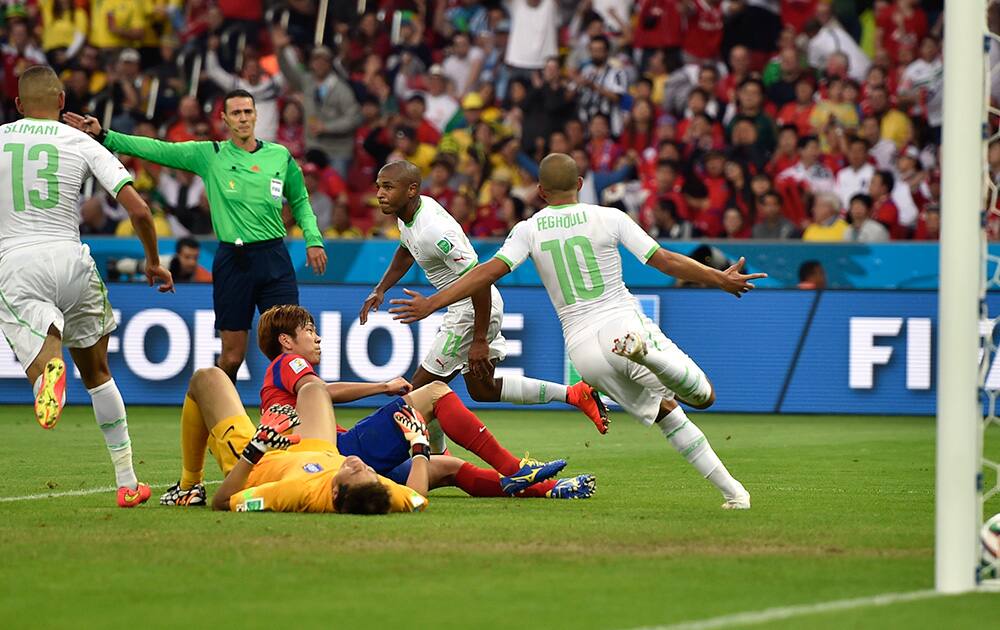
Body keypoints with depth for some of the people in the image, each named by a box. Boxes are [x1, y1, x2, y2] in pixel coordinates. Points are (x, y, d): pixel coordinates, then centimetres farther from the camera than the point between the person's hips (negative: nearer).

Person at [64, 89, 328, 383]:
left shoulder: (280, 156, 7)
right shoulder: (209, 155, 3)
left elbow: (300, 201, 20)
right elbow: (157, 150, -2)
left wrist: (313, 239, 6)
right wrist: (104, 136, -9)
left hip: (274, 258, 1)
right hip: (232, 260, -1)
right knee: (232, 355, 3)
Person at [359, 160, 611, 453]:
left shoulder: (434, 231, -31)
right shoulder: (409, 211, -1)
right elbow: (406, 252, 22)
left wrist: (479, 341, -26)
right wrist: (380, 290, 13)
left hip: (475, 311, -10)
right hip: (465, 308, 10)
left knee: (422, 388, -2)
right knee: (483, 390, 22)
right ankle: (574, 395, 23)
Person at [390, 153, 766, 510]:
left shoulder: (529, 230, 3)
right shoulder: (609, 219, 1)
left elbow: (489, 272, -9)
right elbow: (667, 262, 1)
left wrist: (431, 304, -7)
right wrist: (721, 279, 12)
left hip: (583, 349, 3)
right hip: (625, 324, -3)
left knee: (670, 417, 17)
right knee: (703, 397, -2)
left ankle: (731, 490, 8)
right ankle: (645, 350, -32)